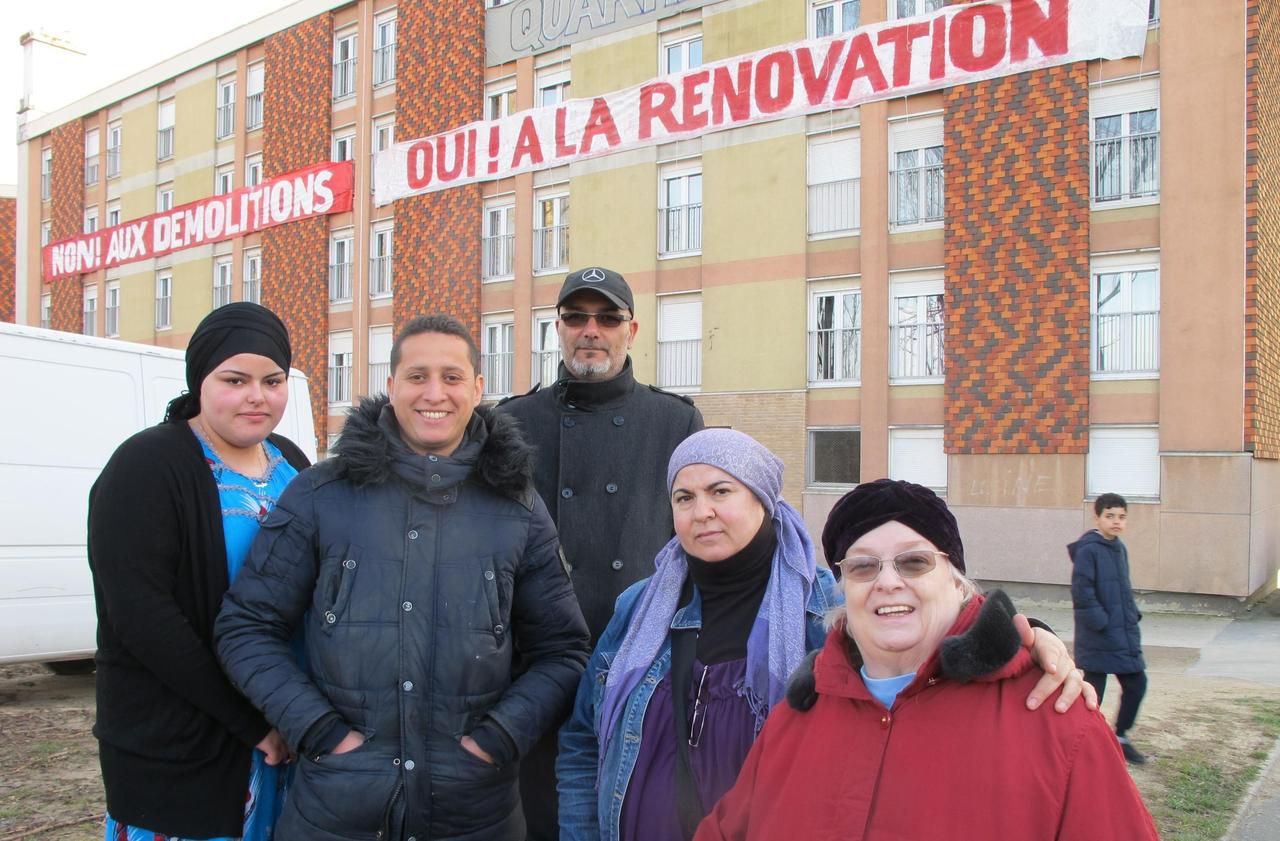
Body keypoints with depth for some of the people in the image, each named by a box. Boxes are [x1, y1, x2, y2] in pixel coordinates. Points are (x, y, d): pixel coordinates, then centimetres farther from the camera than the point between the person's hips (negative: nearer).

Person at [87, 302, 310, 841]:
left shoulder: (291, 463, 6)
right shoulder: (149, 466, -12)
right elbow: (139, 615, -19)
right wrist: (250, 719, -18)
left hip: (283, 737, 6)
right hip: (175, 748, -6)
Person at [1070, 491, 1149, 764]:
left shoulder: (1119, 548, 10)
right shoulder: (1088, 550, -15)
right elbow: (1081, 593, -19)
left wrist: (1133, 615, 9)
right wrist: (1101, 623, -18)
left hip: (1125, 633, 8)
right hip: (1098, 638, -8)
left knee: (1136, 683, 11)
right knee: (1094, 690, 2)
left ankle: (1120, 736, 28)